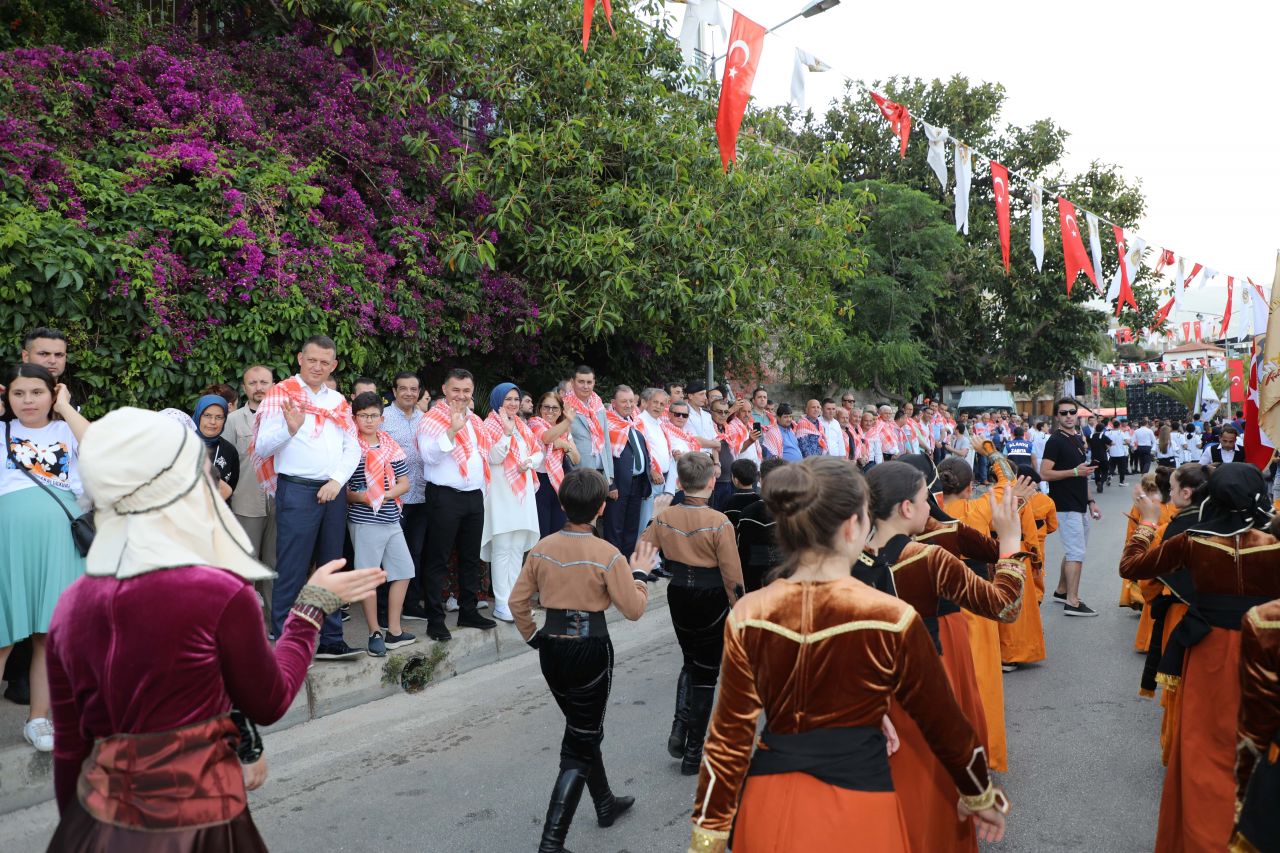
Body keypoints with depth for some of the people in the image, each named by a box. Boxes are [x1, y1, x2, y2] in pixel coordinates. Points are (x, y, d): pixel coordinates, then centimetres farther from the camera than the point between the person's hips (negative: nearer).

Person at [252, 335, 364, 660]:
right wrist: (290, 428, -24)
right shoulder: (280, 394, 0)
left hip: (333, 492, 6)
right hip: (297, 490, -5)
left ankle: (331, 640, 17)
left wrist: (337, 481, -4)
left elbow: (353, 448, 11)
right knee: (292, 572, -5)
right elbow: (262, 447, -6)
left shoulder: (339, 400, 16)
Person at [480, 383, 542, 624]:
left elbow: (538, 451, 16)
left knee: (518, 549, 9)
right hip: (501, 493, -7)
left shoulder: (523, 426, 16)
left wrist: (530, 462, -4)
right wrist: (507, 432, -21)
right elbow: (494, 458, -14)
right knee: (502, 549, -7)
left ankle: (514, 598, 16)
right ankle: (501, 604, -3)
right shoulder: (490, 425, -4)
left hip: (523, 491, 7)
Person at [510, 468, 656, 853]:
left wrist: (534, 638, 16)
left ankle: (605, 803, 44)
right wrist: (640, 573, 4)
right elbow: (633, 610, -10)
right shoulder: (607, 555, -16)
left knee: (584, 728, 25)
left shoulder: (542, 548, -2)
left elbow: (518, 601, 3)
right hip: (590, 649, -5)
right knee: (580, 745, 5)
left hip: (552, 649, 6)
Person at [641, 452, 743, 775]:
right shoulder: (719, 522, -20)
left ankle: (680, 727, 9)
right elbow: (732, 574, -17)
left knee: (690, 662, 27)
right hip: (711, 601, -4)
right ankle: (693, 753, 18)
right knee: (706, 672, 11)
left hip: (678, 596, 4)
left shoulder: (665, 517, -8)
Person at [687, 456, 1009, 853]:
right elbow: (943, 723, -4)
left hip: (770, 802, 3)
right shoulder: (892, 618, -17)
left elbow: (729, 738, -6)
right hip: (857, 804, -2)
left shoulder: (749, 615, -10)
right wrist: (981, 796, 14)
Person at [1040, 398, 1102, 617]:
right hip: (1066, 506, -9)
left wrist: (1091, 501, 18)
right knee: (1076, 553, -9)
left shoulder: (1079, 439, 15)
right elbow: (1045, 474, -19)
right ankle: (1072, 602, -5)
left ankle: (1061, 591, 27)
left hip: (1080, 506, 9)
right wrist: (1074, 471, -23)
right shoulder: (1055, 441, -11)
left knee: (1072, 551, 15)